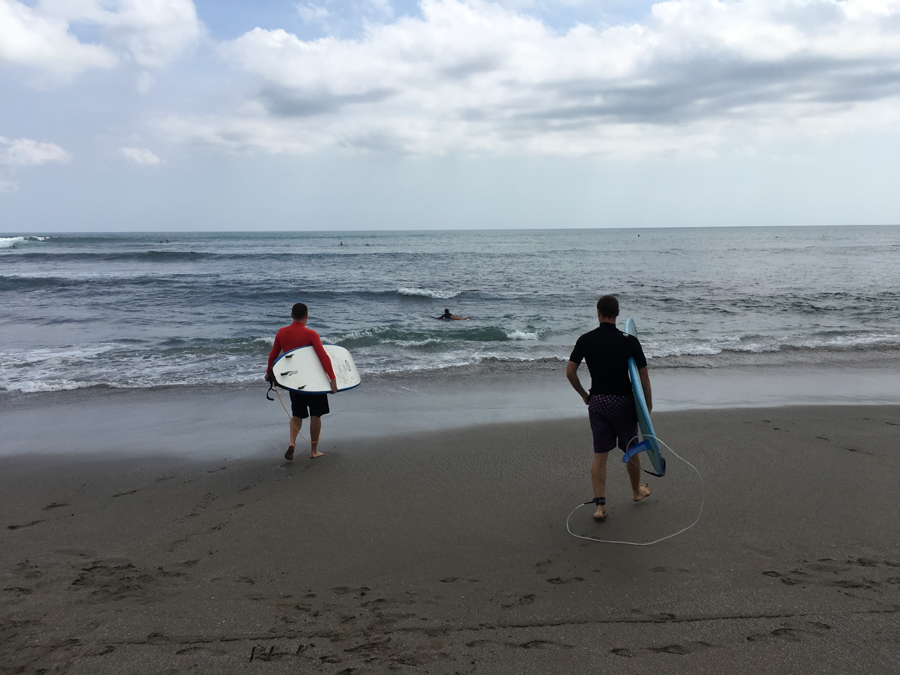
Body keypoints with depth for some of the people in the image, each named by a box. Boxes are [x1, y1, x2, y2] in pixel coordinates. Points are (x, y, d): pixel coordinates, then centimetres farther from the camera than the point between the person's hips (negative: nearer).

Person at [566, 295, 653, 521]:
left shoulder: (585, 340, -3)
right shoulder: (629, 341, -8)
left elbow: (570, 371, -4)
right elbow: (643, 376, -6)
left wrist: (583, 394, 11)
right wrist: (648, 402, 7)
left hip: (597, 401, 1)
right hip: (623, 401, -1)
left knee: (599, 454, 3)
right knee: (631, 449, 19)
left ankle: (600, 505, -4)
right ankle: (637, 491, 39)